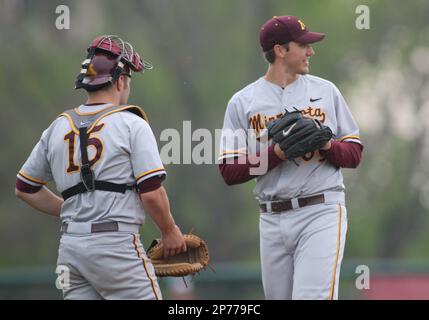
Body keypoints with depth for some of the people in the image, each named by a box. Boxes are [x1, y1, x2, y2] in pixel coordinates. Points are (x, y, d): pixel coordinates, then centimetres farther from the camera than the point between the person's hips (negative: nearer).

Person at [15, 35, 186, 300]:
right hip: (116, 244, -6)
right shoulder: (132, 124, -4)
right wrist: (170, 231, 6)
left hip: (69, 246, 6)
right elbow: (152, 192, -9)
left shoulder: (57, 128, 14)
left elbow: (25, 188, 21)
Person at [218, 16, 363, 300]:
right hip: (273, 220, 2)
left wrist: (328, 146, -11)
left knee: (313, 296, -18)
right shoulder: (242, 102, 5)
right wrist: (276, 153, -14)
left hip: (321, 213, -2)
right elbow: (229, 172, 0)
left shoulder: (326, 91, 9)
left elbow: (354, 154, 11)